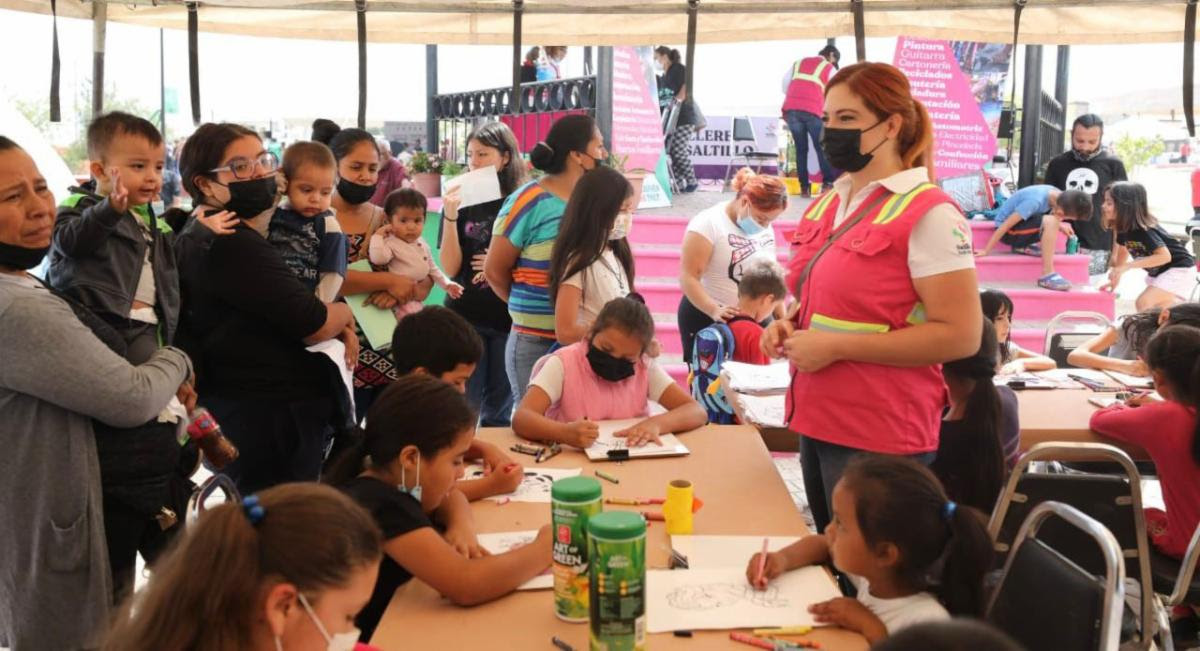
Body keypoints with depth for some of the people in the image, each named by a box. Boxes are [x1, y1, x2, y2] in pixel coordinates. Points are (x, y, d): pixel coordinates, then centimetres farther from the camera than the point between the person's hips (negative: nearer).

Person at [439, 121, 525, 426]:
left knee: (499, 412, 12)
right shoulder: (462, 202, 1)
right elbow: (450, 268, -6)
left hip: (509, 318, 0)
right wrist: (450, 216, -15)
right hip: (466, 319, 0)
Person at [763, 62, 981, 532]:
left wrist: (837, 346, -21)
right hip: (815, 422, 8)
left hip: (879, 438, -8)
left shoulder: (928, 214, -14)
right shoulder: (826, 205, 10)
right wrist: (789, 326, 2)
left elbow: (960, 336, -19)